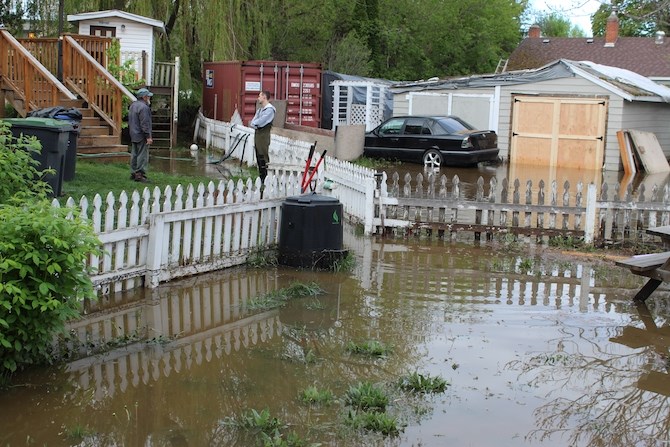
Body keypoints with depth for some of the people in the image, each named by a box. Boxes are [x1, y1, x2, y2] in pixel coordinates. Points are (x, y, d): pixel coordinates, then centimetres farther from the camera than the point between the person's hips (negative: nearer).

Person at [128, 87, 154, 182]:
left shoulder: (133, 106, 15)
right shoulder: (143, 107, -17)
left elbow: (130, 122, 21)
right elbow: (144, 124, -21)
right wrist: (148, 137, -20)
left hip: (133, 136, 10)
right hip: (141, 136, -10)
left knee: (134, 155, 13)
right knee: (142, 155, -7)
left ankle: (133, 173, 18)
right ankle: (140, 174, -8)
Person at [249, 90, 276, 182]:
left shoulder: (270, 109, -11)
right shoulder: (260, 109, 19)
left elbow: (261, 121, -19)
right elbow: (253, 121, 11)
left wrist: (253, 123, -2)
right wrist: (255, 125, -10)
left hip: (264, 135, -9)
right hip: (257, 134, 9)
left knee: (263, 157, -11)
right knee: (258, 157, 10)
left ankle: (265, 179, -10)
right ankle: (261, 177, 16)